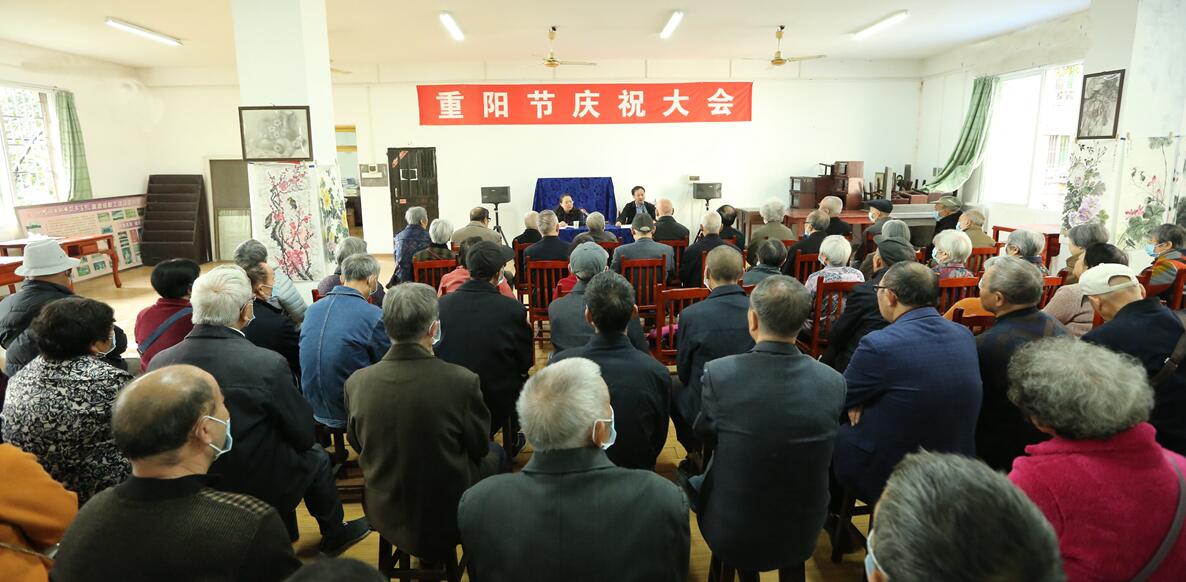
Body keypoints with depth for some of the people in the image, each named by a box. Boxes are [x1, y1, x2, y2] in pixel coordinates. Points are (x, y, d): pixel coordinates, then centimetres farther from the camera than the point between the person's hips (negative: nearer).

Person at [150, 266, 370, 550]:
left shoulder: (158, 363, -12)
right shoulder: (268, 364, -28)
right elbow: (304, 434, -15)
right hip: (259, 491, -5)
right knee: (316, 456, 22)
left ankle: (285, 536, 42)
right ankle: (334, 535, 40)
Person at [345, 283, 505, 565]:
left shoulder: (356, 382, -16)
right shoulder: (462, 381, -27)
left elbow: (358, 445, 2)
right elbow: (478, 447, -10)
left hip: (384, 516, 4)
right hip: (448, 517, -3)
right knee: (494, 453, 24)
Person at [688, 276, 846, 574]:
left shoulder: (718, 373, -24)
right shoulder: (833, 382, -17)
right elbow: (813, 446, 1)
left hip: (730, 536, -2)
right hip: (802, 537, 3)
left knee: (696, 482, 27)